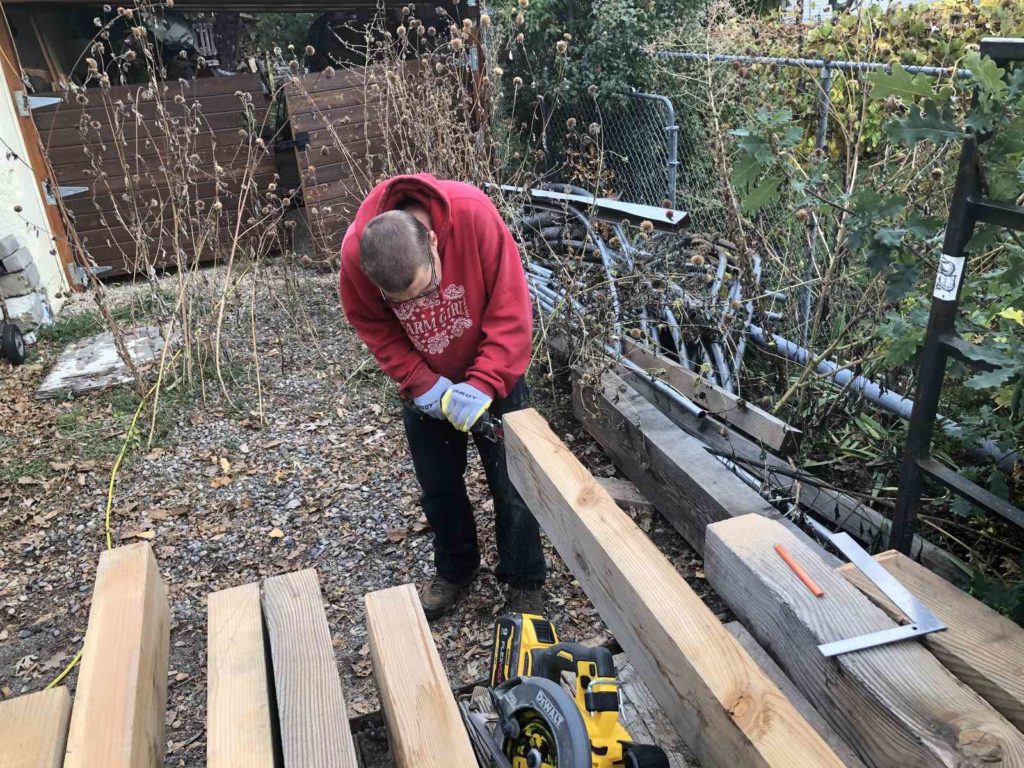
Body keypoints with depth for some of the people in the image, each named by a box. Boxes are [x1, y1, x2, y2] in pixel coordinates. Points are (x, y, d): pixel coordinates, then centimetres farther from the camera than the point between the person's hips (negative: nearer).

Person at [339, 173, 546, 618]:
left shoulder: (474, 214, -33)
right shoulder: (355, 253, -26)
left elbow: (510, 307, -27)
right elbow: (377, 331, -10)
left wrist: (483, 385, -31)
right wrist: (424, 385, -21)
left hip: (493, 376, -2)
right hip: (424, 385, 2)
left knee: (510, 482, 4)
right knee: (438, 484, 14)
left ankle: (524, 582, 25)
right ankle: (455, 568, 38)